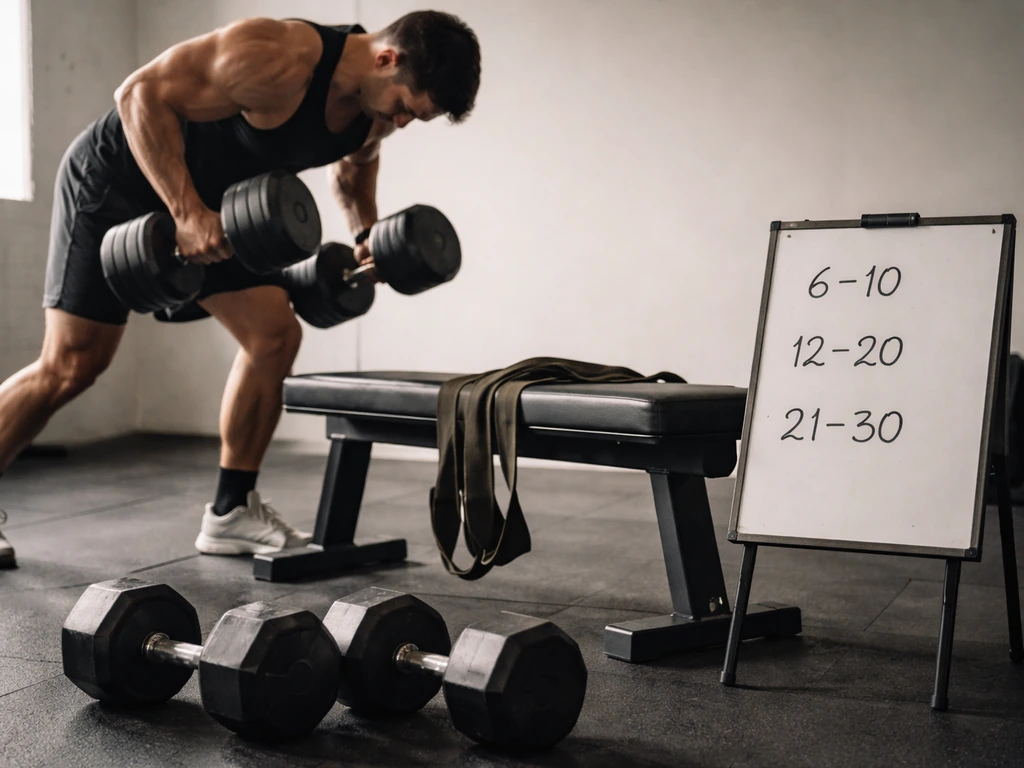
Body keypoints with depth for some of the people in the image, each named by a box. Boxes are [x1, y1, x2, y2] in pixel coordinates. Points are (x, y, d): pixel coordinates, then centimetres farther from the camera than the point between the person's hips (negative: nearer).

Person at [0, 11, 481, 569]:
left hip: (211, 204, 7)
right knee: (70, 366, -6)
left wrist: (365, 233, -1)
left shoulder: (378, 110, -8)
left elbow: (351, 166, 16)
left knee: (275, 336, -4)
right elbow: (140, 93, -30)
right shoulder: (278, 59, -33)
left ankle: (231, 512, 7)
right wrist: (187, 212, -36)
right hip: (115, 181, -7)